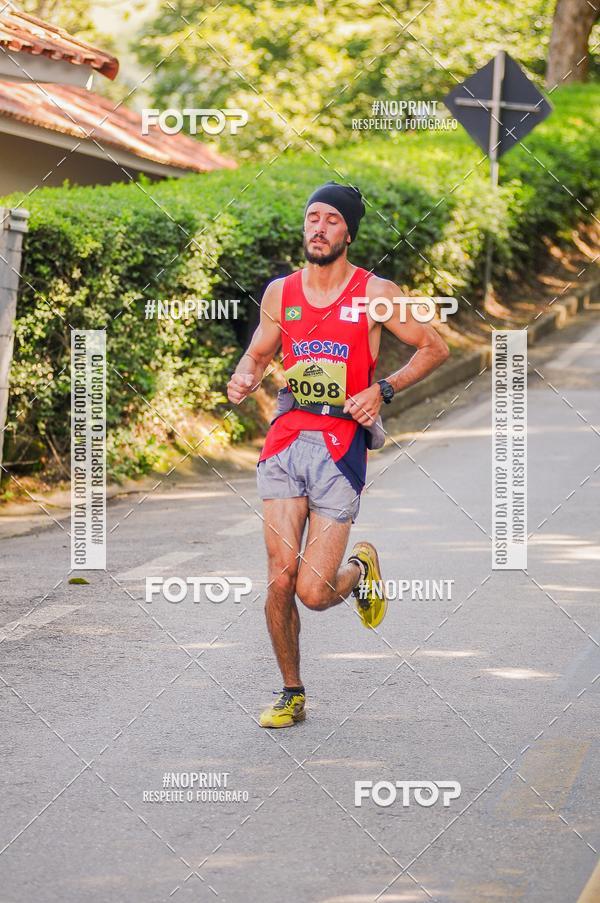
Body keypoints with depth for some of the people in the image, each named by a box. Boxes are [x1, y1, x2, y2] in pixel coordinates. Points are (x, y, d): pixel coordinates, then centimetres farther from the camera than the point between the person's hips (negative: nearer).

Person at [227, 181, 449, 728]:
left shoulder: (374, 293, 0)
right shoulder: (280, 293, 9)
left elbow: (434, 348, 7)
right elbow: (257, 355, 22)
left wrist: (383, 390, -6)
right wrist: (243, 380, -1)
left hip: (341, 447, -3)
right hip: (286, 441, 3)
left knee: (313, 591, -8)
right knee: (281, 581, -5)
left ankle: (361, 570, 28)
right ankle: (292, 696, 14)